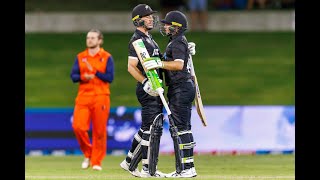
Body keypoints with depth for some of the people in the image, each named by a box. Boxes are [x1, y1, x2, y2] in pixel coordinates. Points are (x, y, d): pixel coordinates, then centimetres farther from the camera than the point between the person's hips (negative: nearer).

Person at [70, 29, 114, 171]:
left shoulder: (107, 57, 4)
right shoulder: (80, 57, 13)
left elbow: (110, 77, -5)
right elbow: (73, 76, 6)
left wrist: (94, 72, -11)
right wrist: (83, 77, -14)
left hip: (100, 97, -2)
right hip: (83, 97, 2)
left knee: (99, 131, -3)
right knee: (78, 127, -12)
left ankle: (96, 162, 7)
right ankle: (87, 154, 11)